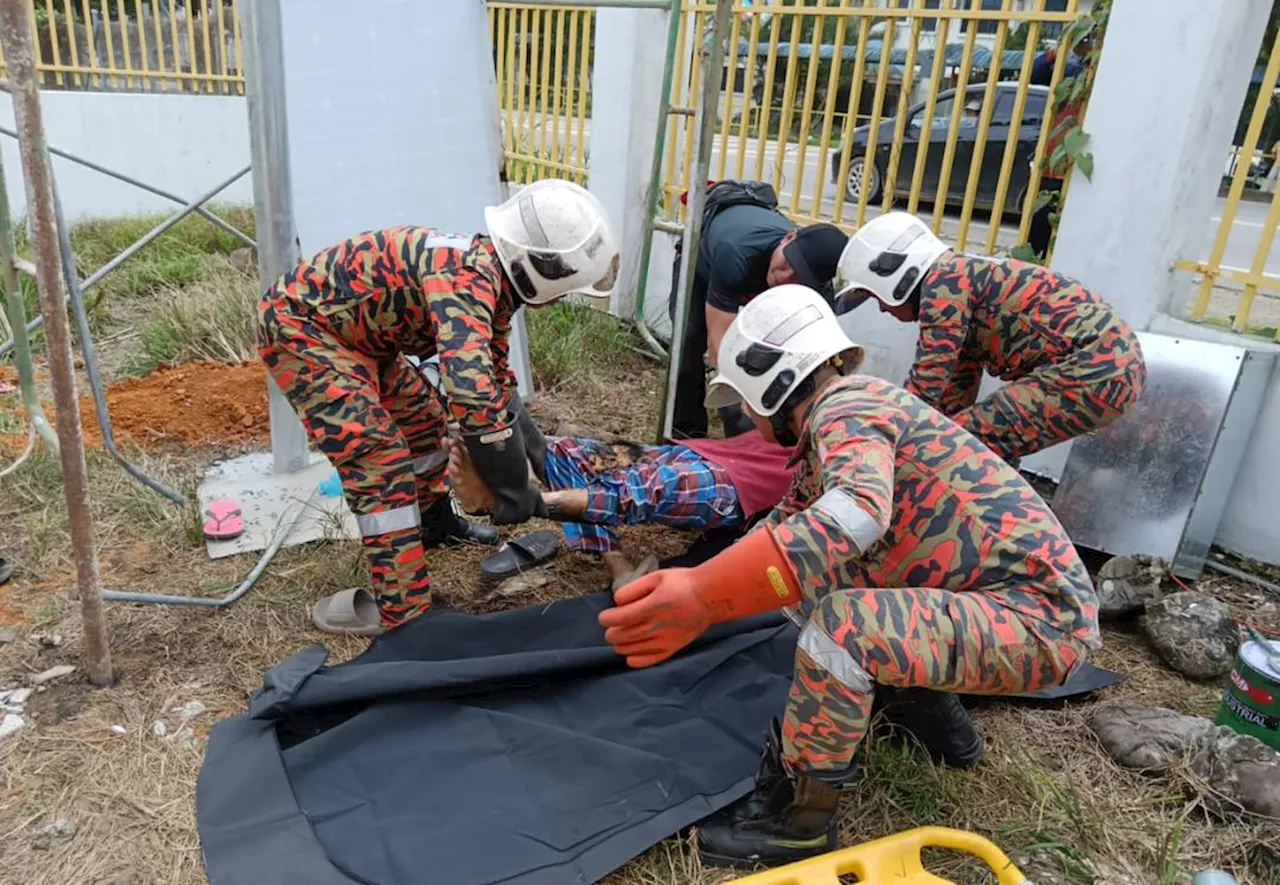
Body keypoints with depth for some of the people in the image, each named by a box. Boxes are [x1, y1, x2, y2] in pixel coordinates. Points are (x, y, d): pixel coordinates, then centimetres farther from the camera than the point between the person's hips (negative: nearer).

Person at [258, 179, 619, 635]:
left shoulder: (491, 277, 1)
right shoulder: (467, 279, -31)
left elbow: (493, 377, 15)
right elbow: (471, 392, -42)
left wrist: (541, 453, 12)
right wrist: (513, 487, -30)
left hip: (350, 329, 10)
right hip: (299, 323, -10)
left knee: (422, 414, 19)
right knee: (377, 453, -16)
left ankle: (433, 521, 37)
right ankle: (402, 607, -9)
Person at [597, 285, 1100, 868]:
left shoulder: (845, 409, -17)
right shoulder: (833, 431, 13)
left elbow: (856, 512, -38)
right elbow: (787, 524, 24)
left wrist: (702, 595, -41)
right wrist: (682, 592, 25)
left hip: (1039, 617, -10)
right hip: (1017, 599, 10)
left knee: (838, 623, -30)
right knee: (810, 568, 16)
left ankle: (798, 817, -6)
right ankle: (932, 699, 24)